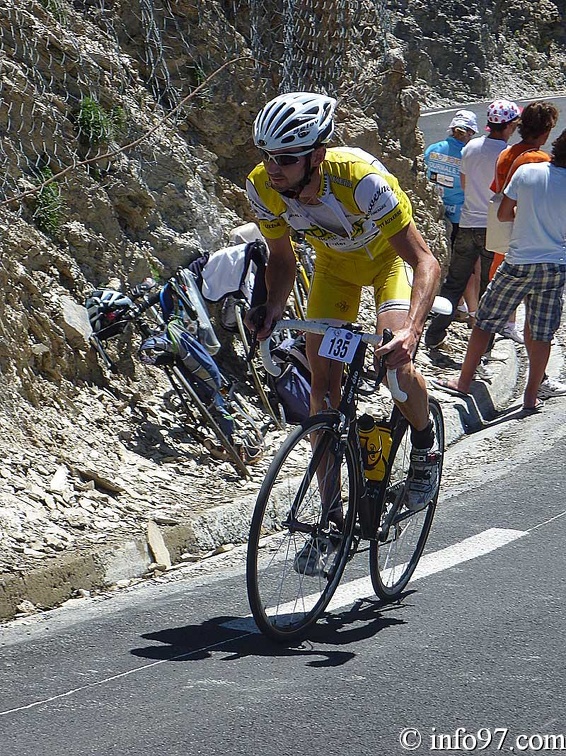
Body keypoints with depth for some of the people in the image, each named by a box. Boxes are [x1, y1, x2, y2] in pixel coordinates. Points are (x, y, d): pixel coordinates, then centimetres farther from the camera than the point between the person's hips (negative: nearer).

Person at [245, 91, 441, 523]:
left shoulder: (362, 180, -41)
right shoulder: (262, 187, -26)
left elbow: (426, 263, -39)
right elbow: (282, 257, -7)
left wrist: (411, 332, -54)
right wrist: (273, 309, -27)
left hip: (389, 255, -4)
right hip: (334, 262, 4)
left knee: (395, 360, -26)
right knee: (323, 383, -5)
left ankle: (426, 449, 5)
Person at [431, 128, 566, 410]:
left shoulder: (527, 172, -6)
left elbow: (503, 213, 1)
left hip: (518, 263, 0)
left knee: (485, 321, 11)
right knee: (541, 334, 8)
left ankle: (463, 382, 17)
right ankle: (531, 396, 13)